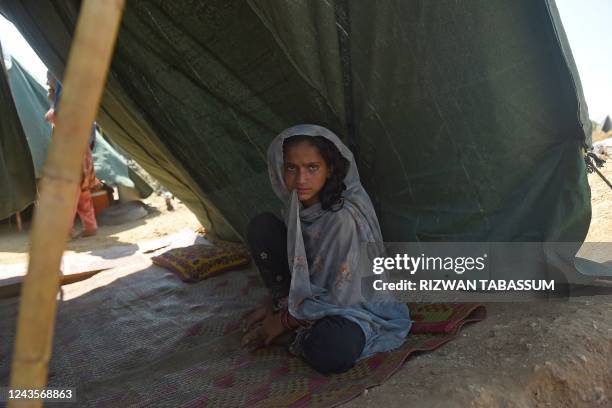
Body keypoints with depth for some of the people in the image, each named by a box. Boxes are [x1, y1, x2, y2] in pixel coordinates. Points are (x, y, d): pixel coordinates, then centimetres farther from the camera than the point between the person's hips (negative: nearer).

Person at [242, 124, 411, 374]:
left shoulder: (345, 218, -32)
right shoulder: (299, 202, -10)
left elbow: (342, 297, -25)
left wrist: (284, 321, -15)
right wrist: (272, 303, 2)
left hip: (353, 304, -6)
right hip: (312, 292, 6)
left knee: (329, 352, -40)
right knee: (261, 227, -12)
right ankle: (285, 307, -1)